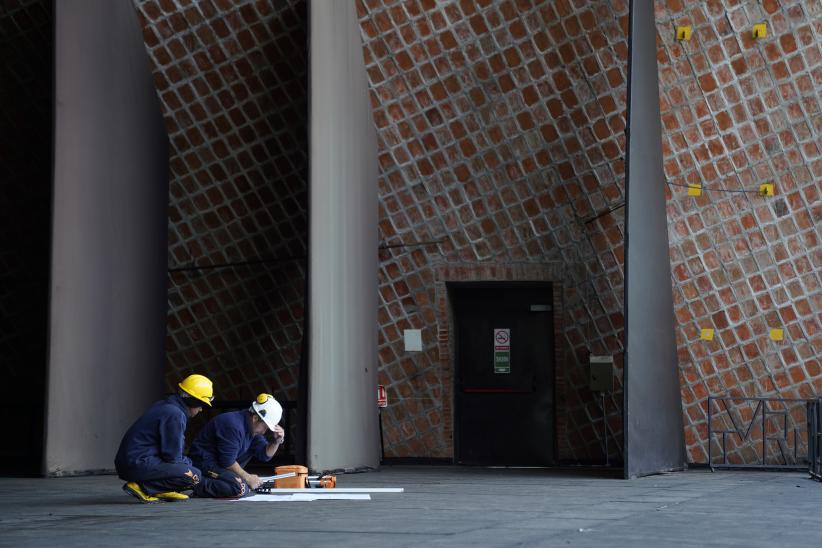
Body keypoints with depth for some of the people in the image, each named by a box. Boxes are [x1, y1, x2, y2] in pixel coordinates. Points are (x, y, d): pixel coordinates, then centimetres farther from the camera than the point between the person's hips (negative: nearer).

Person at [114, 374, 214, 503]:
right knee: (193, 476, -15)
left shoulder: (164, 406, 16)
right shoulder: (175, 414, -15)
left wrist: (188, 461, 14)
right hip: (139, 463, -10)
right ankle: (141, 487, -14)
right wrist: (188, 463, 5)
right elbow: (172, 457, -13)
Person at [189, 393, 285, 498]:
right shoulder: (234, 426, -24)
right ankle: (200, 485, -17)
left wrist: (277, 441, -9)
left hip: (219, 462, 10)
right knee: (241, 489, -28)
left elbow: (264, 455, 8)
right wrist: (247, 478, -13)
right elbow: (227, 461, -23)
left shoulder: (253, 427, 7)